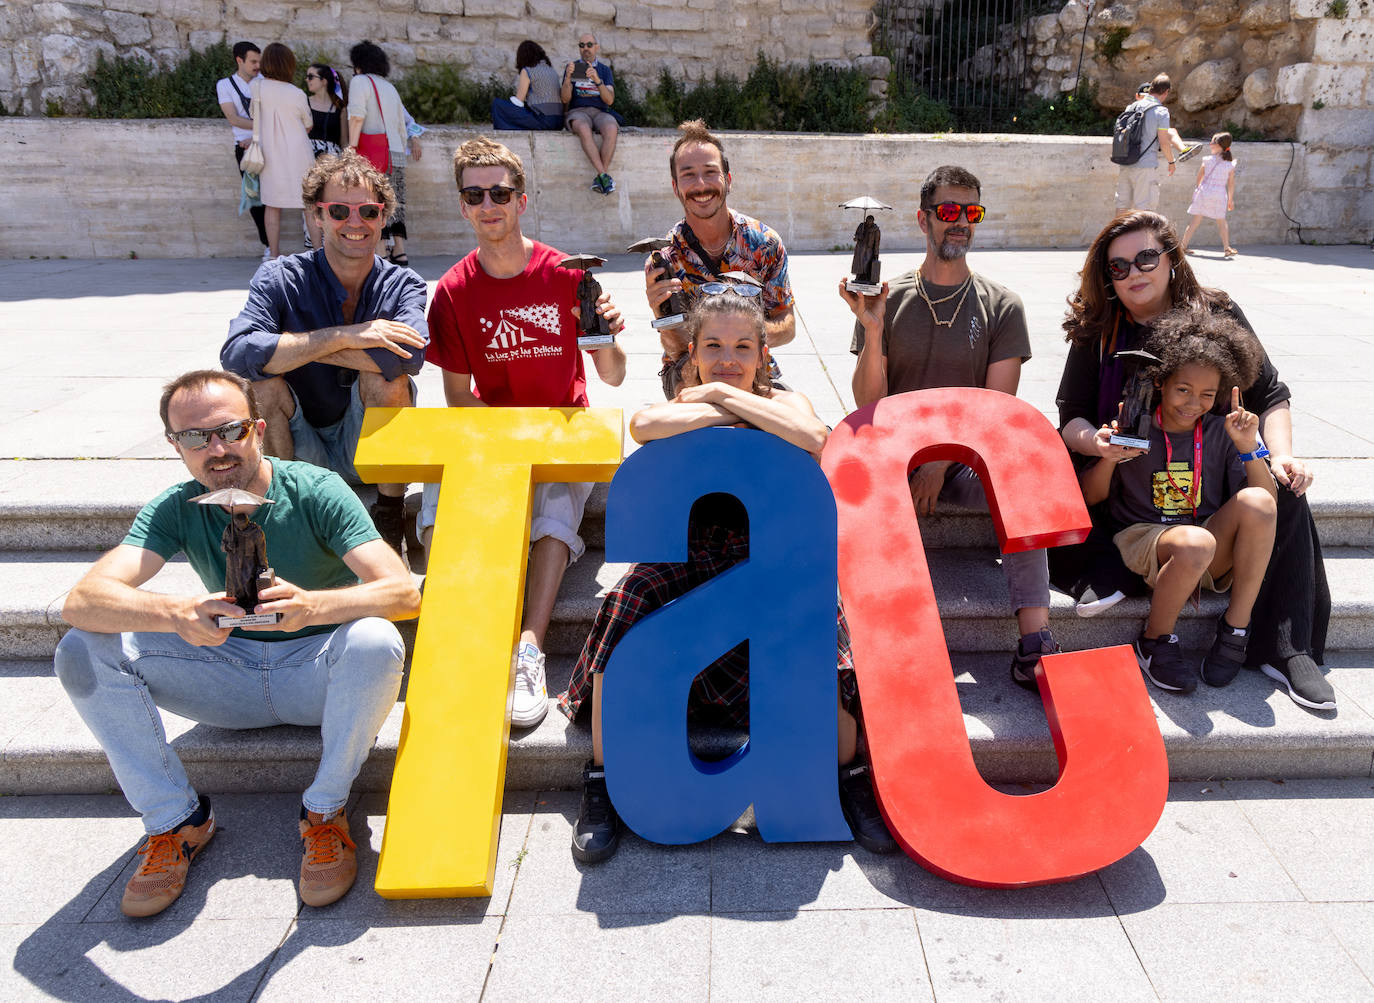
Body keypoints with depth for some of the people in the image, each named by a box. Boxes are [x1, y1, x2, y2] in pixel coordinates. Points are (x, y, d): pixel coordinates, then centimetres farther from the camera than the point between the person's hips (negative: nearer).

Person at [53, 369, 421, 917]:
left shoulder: (315, 491, -17)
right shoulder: (175, 510, -7)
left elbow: (404, 593, -28)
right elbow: (80, 601, -22)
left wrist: (312, 606, -49)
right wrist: (176, 613, -44)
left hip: (318, 671, -3)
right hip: (230, 673, 3)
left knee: (375, 642, -36)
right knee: (82, 652, -15)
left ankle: (324, 812, -12)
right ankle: (177, 819, -1)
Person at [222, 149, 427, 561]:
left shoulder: (402, 285, -5)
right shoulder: (282, 279, -6)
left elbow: (410, 354, -29)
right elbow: (235, 354, -26)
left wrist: (291, 345, -24)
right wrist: (344, 336, -29)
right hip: (298, 454, 0)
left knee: (383, 373, -25)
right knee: (264, 380, -25)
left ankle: (391, 518, -13)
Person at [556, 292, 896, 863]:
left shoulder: (781, 403, 3)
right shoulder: (681, 405, 5)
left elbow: (813, 439, -25)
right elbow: (643, 425, -23)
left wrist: (724, 393, -17)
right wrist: (730, 414, -17)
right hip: (685, 558, 1)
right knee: (626, 605, -28)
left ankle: (851, 774, -5)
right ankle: (601, 782, -13)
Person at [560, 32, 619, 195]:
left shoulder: (604, 70, 16)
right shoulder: (571, 68, 14)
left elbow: (609, 100, 0)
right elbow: (565, 99, 2)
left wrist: (597, 80, -16)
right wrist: (568, 77, -15)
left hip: (600, 112, 1)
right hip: (577, 112, -1)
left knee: (611, 129, -36)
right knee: (583, 129, -39)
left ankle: (600, 178, -35)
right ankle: (605, 176, -43)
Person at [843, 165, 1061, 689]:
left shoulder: (1001, 306, 5)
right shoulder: (886, 300, 5)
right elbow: (869, 404, -2)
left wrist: (939, 465, -12)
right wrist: (872, 331, -17)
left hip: (967, 460, 0)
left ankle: (1034, 647, -31)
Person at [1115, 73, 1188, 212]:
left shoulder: (1131, 106, 10)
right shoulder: (1161, 111, -8)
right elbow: (1164, 143, -9)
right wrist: (1171, 162, 4)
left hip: (1124, 165, 6)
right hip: (1146, 166, -6)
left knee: (1122, 205, 10)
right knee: (1143, 207, -1)